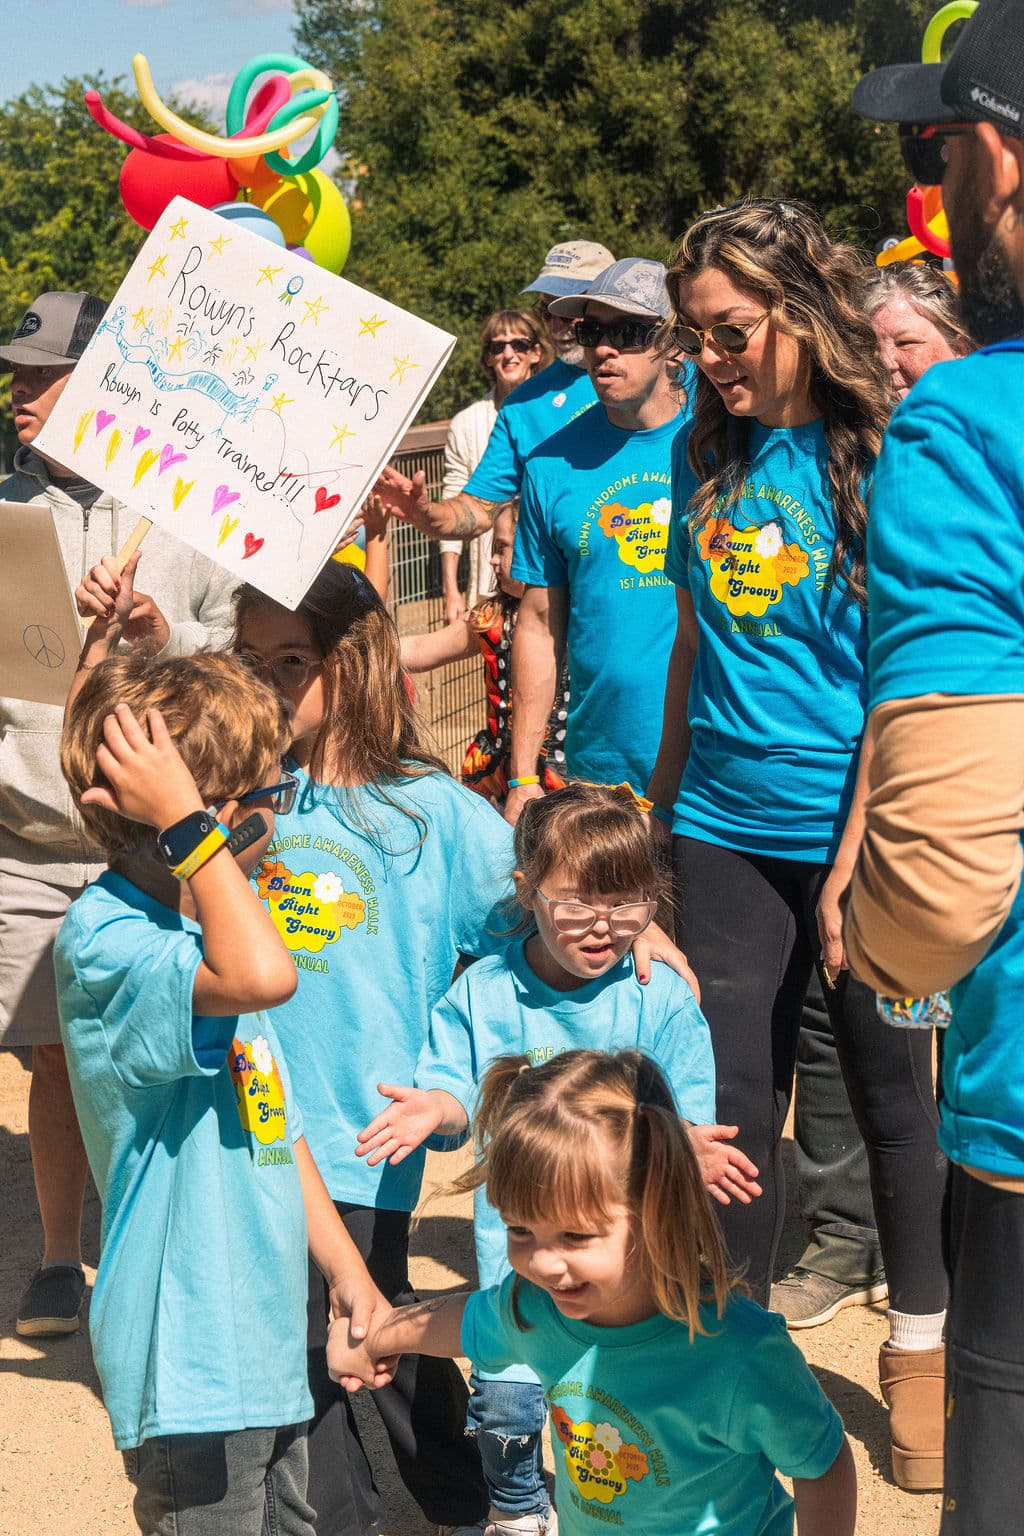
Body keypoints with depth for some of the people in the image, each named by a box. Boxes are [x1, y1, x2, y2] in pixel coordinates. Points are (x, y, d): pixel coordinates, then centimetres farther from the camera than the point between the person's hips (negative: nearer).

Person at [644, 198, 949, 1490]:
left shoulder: (883, 451, -8)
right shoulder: (706, 454, 7)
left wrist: (855, 860, -15)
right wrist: (658, 801, 13)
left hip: (850, 834, -4)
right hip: (726, 834, 4)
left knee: (891, 1095, 9)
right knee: (729, 1101, 8)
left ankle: (920, 1349, 28)